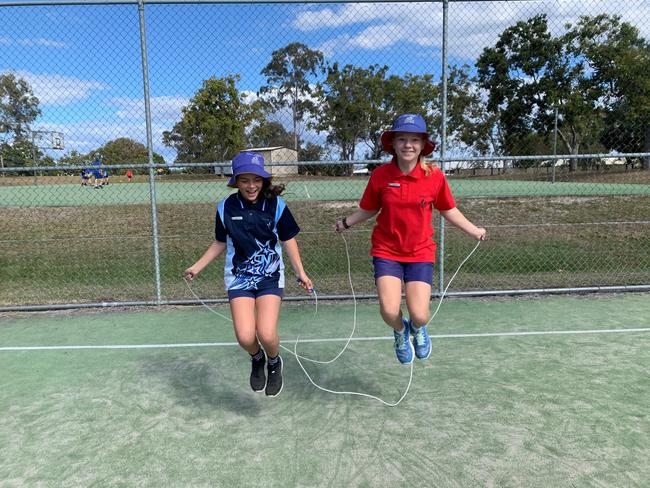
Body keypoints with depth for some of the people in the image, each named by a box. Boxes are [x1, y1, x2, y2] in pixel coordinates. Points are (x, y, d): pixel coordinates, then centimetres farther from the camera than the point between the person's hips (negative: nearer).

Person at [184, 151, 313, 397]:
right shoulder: (226, 208, -5)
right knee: (245, 337, -13)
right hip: (239, 277, 1)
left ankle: (274, 362, 21)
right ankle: (257, 359, 24)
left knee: (267, 335, -16)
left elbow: (288, 240, 3)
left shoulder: (276, 204, -8)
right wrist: (197, 266, 9)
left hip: (270, 276, -1)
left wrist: (300, 272, -2)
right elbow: (220, 243, 10)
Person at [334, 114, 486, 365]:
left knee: (419, 315, -8)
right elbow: (369, 209, 8)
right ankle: (400, 331, 25)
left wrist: (474, 231, 2)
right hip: (386, 251, 0)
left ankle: (418, 328, 33)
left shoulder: (434, 175, -8)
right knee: (389, 311, -14)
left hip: (420, 253, 0)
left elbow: (448, 210, 7)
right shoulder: (380, 175, -8)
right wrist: (346, 222, -4)